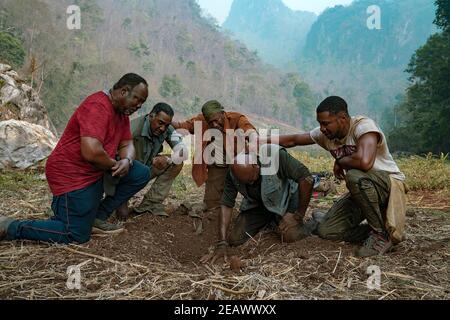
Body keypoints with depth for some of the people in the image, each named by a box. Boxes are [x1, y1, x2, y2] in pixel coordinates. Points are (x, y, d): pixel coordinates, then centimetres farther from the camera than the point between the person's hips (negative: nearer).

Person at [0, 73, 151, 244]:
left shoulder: (122, 111, 8)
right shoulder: (97, 106, -23)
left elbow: (127, 144, 9)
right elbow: (91, 152, -34)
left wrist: (126, 160, -14)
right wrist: (115, 164, -16)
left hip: (98, 170, 9)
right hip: (72, 175, -9)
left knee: (142, 174, -1)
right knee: (77, 235, -7)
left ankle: (98, 217, 6)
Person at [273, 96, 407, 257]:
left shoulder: (363, 126, -24)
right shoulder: (326, 134, -3)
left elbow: (364, 162, -42)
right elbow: (293, 140, 6)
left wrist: (339, 162, -22)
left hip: (390, 183, -6)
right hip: (363, 189, 7)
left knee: (354, 176, -38)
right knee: (326, 230, -7)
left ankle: (382, 234, -17)